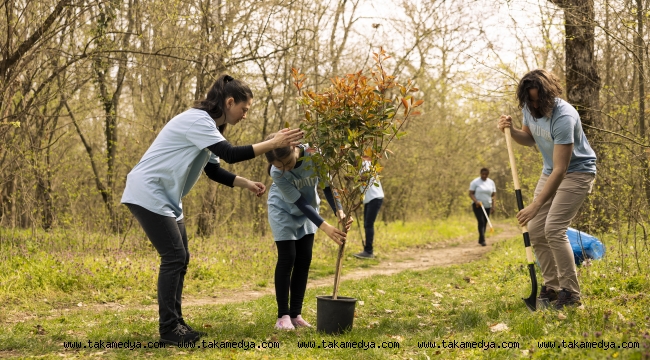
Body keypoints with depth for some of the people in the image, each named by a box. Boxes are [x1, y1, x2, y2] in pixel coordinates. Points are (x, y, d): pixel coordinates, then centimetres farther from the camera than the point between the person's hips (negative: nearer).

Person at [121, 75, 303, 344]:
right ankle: (168, 329, -6)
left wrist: (246, 183, 9)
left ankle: (175, 323, 16)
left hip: (166, 198, 10)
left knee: (180, 259, 9)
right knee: (174, 257, -11)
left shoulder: (208, 126, 13)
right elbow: (231, 155, -27)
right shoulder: (197, 120, -19)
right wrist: (274, 143, -26)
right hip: (148, 194, -10)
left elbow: (214, 170, 19)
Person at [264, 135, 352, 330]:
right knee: (287, 258, -9)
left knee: (304, 259, 1)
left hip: (307, 211, 4)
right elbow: (300, 203, -30)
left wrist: (339, 211, -32)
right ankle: (283, 316, -2)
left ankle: (296, 314, 8)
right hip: (283, 211, -3)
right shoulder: (277, 172, -33)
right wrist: (325, 227, -37)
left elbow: (326, 184, -17)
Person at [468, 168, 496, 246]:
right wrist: (476, 201, -22)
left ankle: (480, 240, 17)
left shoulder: (491, 182, 9)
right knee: (481, 222, -16)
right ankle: (483, 240, -19)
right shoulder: (475, 182, -3)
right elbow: (471, 193, -5)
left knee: (485, 223, 6)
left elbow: (493, 194, 13)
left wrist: (493, 205, 1)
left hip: (487, 206, 4)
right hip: (477, 206, -4)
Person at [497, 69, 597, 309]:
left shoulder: (563, 117, -32)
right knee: (535, 231, 1)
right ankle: (552, 287, 11)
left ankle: (570, 293, -11)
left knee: (554, 229, -20)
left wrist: (536, 205, -35)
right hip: (550, 172, 8)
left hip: (577, 171, -8)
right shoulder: (529, 109, -7)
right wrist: (510, 131, -8)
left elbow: (560, 171, -33)